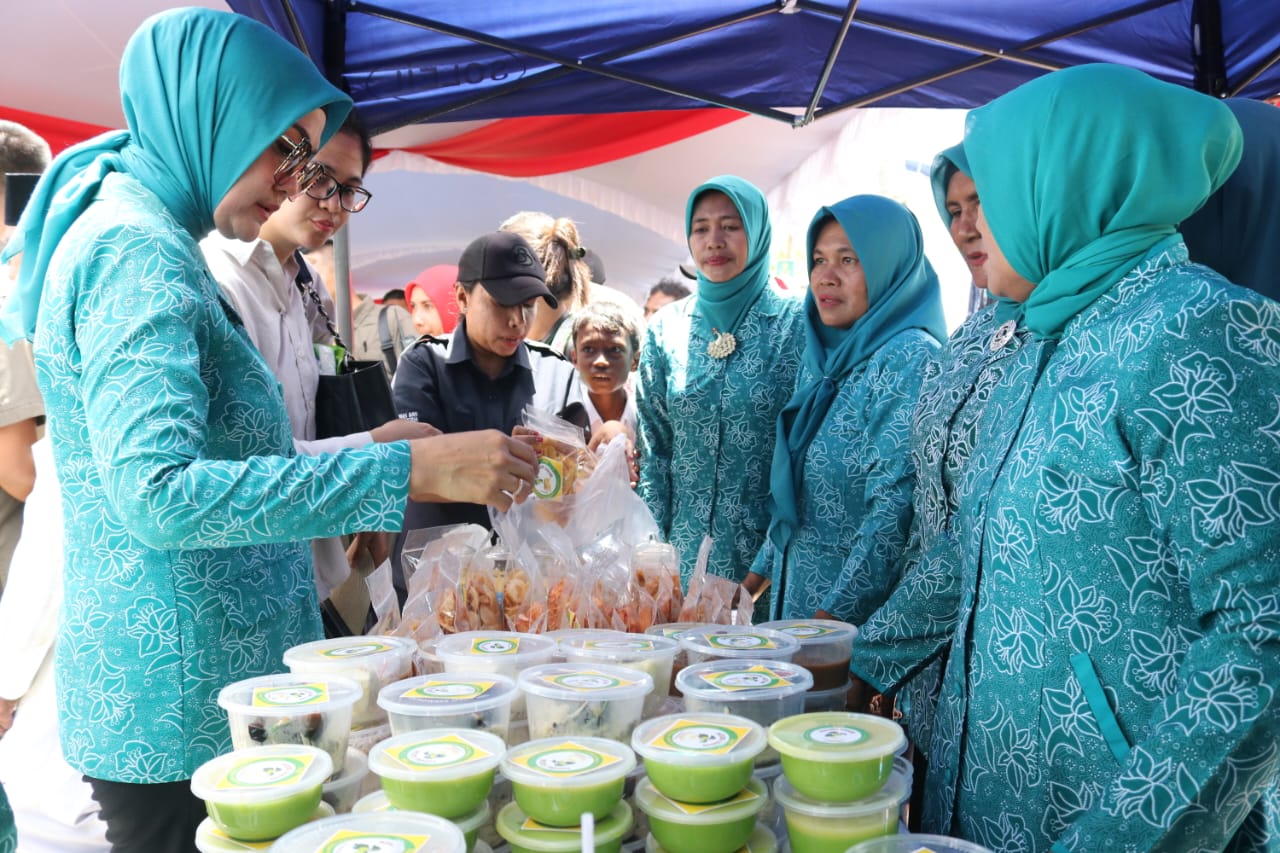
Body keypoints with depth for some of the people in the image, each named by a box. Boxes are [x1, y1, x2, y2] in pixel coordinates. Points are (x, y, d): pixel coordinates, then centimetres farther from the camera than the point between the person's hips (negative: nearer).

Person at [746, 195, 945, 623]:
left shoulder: (908, 358, -15)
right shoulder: (824, 360, 9)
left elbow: (896, 511, -22)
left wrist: (832, 617, -23)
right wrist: (756, 578, 12)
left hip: (863, 617, -7)